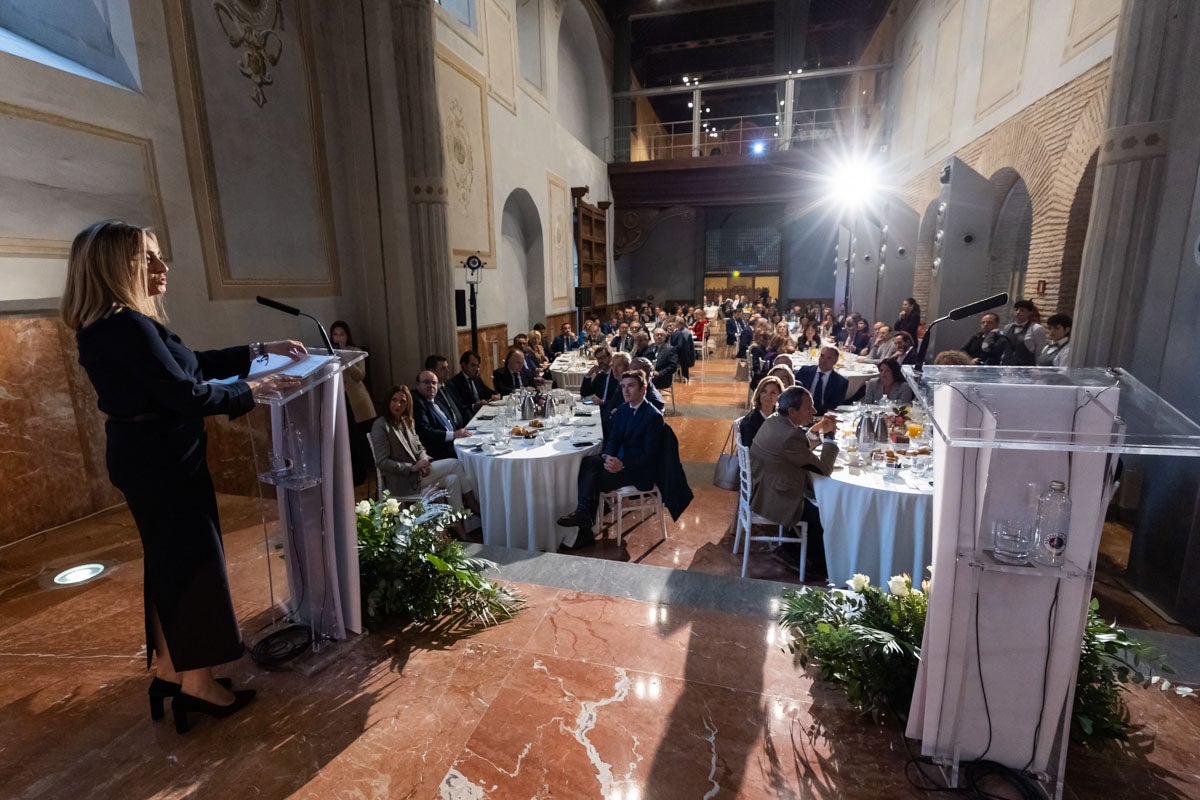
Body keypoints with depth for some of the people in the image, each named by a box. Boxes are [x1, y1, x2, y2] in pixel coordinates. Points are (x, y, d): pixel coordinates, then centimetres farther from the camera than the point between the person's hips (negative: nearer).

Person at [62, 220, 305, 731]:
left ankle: (169, 672, 34)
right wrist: (253, 390, -11)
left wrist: (262, 350, 14)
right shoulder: (128, 327, -22)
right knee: (191, 564, 2)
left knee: (170, 565, 19)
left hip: (148, 461, 10)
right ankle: (197, 685, 17)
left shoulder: (109, 327, 11)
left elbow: (196, 362, 15)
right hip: (164, 464, -10)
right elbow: (186, 393, -23)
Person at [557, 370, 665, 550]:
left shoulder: (653, 416, -12)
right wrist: (608, 457, -16)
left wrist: (623, 466, -26)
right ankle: (583, 512, -33)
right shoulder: (621, 410, 11)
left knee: (595, 481, -23)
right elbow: (612, 439, 7)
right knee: (588, 461, -22)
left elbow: (649, 454, -15)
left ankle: (585, 530, -16)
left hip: (639, 470, -7)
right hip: (618, 460, 7)